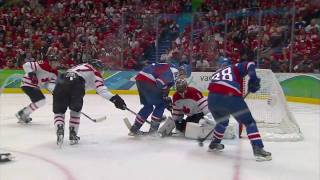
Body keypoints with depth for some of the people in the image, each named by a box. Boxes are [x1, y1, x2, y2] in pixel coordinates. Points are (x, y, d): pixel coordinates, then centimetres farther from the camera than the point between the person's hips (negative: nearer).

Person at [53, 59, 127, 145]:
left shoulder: (79, 67, 41)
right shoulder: (94, 72, 21)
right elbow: (100, 88, 2)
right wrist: (114, 98, -5)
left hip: (61, 83, 5)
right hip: (76, 84, -5)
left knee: (59, 111, 16)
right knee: (75, 110, 20)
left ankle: (60, 130, -9)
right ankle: (73, 134, 18)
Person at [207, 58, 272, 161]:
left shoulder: (216, 74, 38)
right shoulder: (236, 68, 27)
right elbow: (249, 65, 6)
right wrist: (253, 79, -5)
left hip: (212, 97, 5)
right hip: (230, 96, -5)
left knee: (222, 121, 34)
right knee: (249, 122, 8)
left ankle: (214, 144, 44)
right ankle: (258, 150, -3)